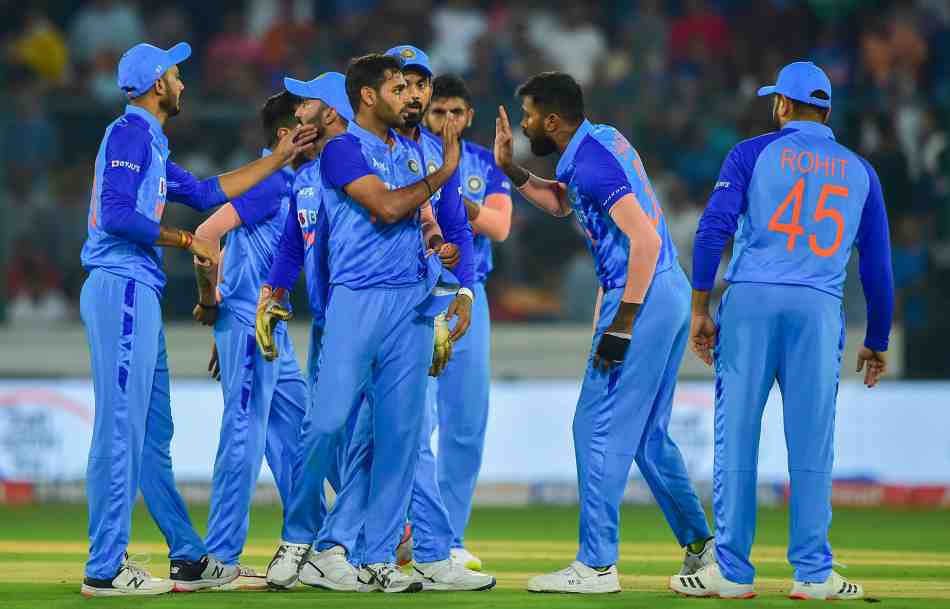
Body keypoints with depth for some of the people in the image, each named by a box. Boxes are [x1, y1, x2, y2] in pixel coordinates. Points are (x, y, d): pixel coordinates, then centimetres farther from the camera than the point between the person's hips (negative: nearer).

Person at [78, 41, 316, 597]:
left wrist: (279, 159, 31)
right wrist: (187, 239, -11)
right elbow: (116, 215, -19)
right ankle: (105, 569, -11)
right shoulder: (129, 134, -8)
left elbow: (206, 193, 28)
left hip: (141, 296, 11)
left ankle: (189, 558, 18)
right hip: (121, 287, -11)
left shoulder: (151, 145, 22)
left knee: (153, 435, 13)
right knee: (120, 430, -11)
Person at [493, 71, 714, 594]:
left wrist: (622, 324, -24)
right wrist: (509, 169, 19)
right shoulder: (604, 139, 15)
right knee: (648, 433, 17)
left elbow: (645, 239, -24)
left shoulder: (590, 160, -16)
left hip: (641, 296, -10)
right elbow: (559, 203, 33)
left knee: (599, 428, -7)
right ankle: (699, 545, 19)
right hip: (672, 293, 10)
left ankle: (597, 565, -7)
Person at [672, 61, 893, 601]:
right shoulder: (860, 171, 16)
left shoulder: (754, 152, 8)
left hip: (750, 301, -1)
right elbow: (878, 266, 16)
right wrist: (877, 343, 24)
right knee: (812, 443, 3)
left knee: (737, 434, 1)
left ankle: (733, 571, 1)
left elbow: (714, 228, -3)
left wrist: (699, 309, 0)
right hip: (820, 310, 1)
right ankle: (813, 574, 3)